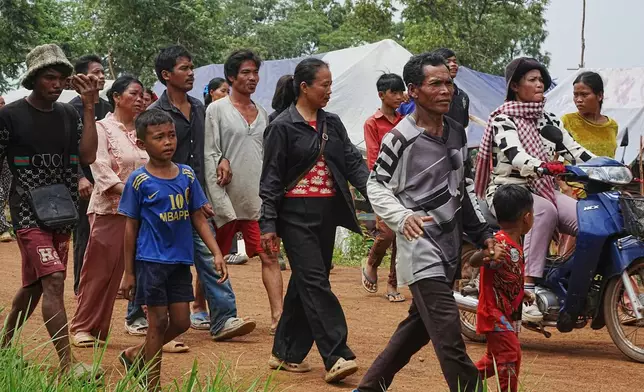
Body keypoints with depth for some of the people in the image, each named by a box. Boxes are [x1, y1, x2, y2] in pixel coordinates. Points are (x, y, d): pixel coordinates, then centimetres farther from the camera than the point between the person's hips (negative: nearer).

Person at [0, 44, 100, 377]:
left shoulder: (69, 115, 7)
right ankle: (67, 364, -18)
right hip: (29, 213, -5)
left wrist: (89, 107, -7)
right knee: (54, 279, -18)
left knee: (34, 286, 14)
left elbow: (87, 156, -5)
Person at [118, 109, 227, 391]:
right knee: (159, 321, 1)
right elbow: (131, 227, -3)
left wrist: (217, 254, -2)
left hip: (181, 261, 5)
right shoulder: (139, 181, -8)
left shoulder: (187, 175, 4)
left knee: (181, 322, 7)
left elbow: (198, 218, 8)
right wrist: (129, 273, -2)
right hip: (151, 260, -5)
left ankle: (135, 355, 29)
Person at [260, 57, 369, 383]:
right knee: (314, 282, -10)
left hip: (327, 212, 6)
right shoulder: (282, 127, -6)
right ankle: (337, 356, -14)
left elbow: (353, 163, 6)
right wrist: (268, 225, -9)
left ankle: (287, 353, 18)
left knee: (304, 283, 9)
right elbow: (271, 179, -6)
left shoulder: (332, 123, 11)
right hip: (297, 214, -6)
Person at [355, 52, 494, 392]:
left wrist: (481, 234, 18)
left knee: (418, 327, 16)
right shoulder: (400, 138, -12)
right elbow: (376, 186, -7)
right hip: (422, 248, -8)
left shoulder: (456, 132, 10)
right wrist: (402, 218, -24)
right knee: (448, 332, -13)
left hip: (450, 246, 8)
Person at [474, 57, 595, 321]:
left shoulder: (548, 121, 16)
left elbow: (575, 151, 8)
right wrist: (545, 167, -41)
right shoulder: (503, 119, -4)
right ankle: (526, 291, -41)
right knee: (544, 210, -38)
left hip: (543, 190, 6)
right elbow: (515, 155, -22)